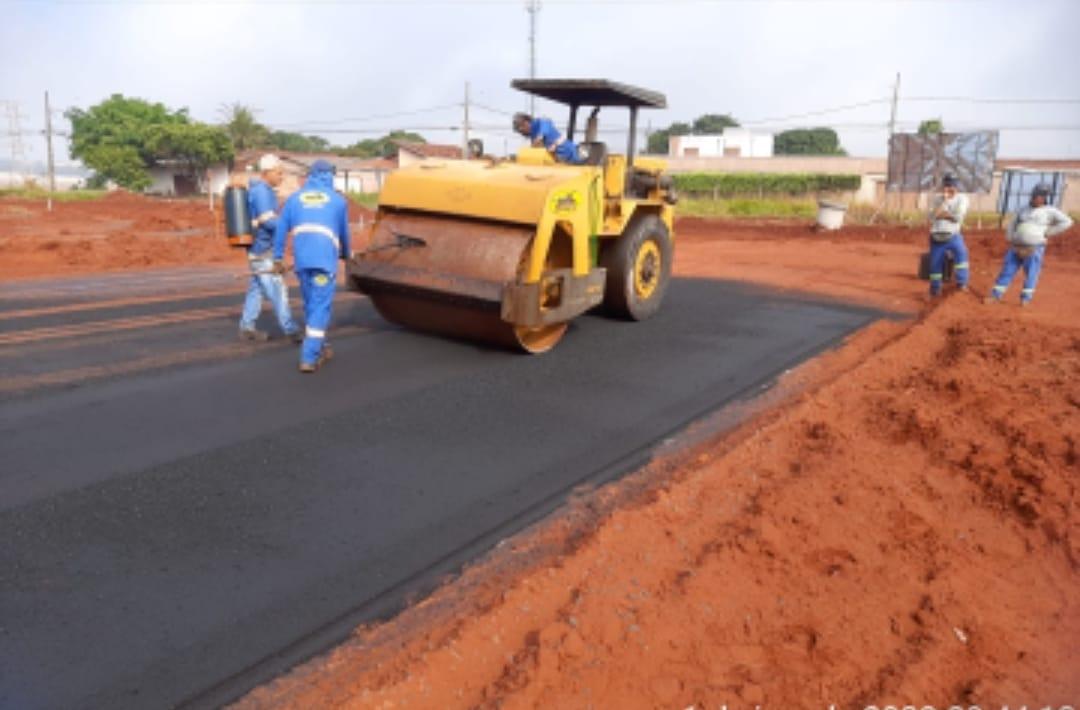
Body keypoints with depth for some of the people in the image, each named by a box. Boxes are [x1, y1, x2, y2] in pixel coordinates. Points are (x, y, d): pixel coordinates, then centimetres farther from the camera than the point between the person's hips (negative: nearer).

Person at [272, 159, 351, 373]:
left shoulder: (295, 198, 16)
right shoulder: (338, 200, 12)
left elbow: (281, 229, 11)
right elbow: (344, 233, 23)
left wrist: (278, 258, 16)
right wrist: (345, 253, 42)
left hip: (302, 260, 3)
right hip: (325, 259, -3)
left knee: (311, 305, 18)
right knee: (320, 308, -3)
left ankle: (319, 349, 30)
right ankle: (309, 358, -10)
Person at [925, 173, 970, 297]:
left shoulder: (961, 198, 1)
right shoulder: (937, 199, 8)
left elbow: (958, 217, -14)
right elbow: (932, 217, -8)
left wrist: (943, 214, -12)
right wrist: (943, 201, -13)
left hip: (952, 235, -2)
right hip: (937, 236, 2)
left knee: (961, 251, -28)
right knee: (935, 261, 1)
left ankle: (961, 282, -21)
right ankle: (935, 288, 18)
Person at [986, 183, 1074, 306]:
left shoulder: (1050, 211, -3)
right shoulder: (1023, 210, 10)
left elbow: (1066, 222, -11)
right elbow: (1012, 225, 17)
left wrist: (1046, 233, -12)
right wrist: (1009, 240, 4)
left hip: (1035, 248, -3)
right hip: (1016, 247, 4)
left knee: (1031, 274, -2)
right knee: (1007, 271, 2)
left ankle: (1026, 299, 6)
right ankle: (996, 296, 5)